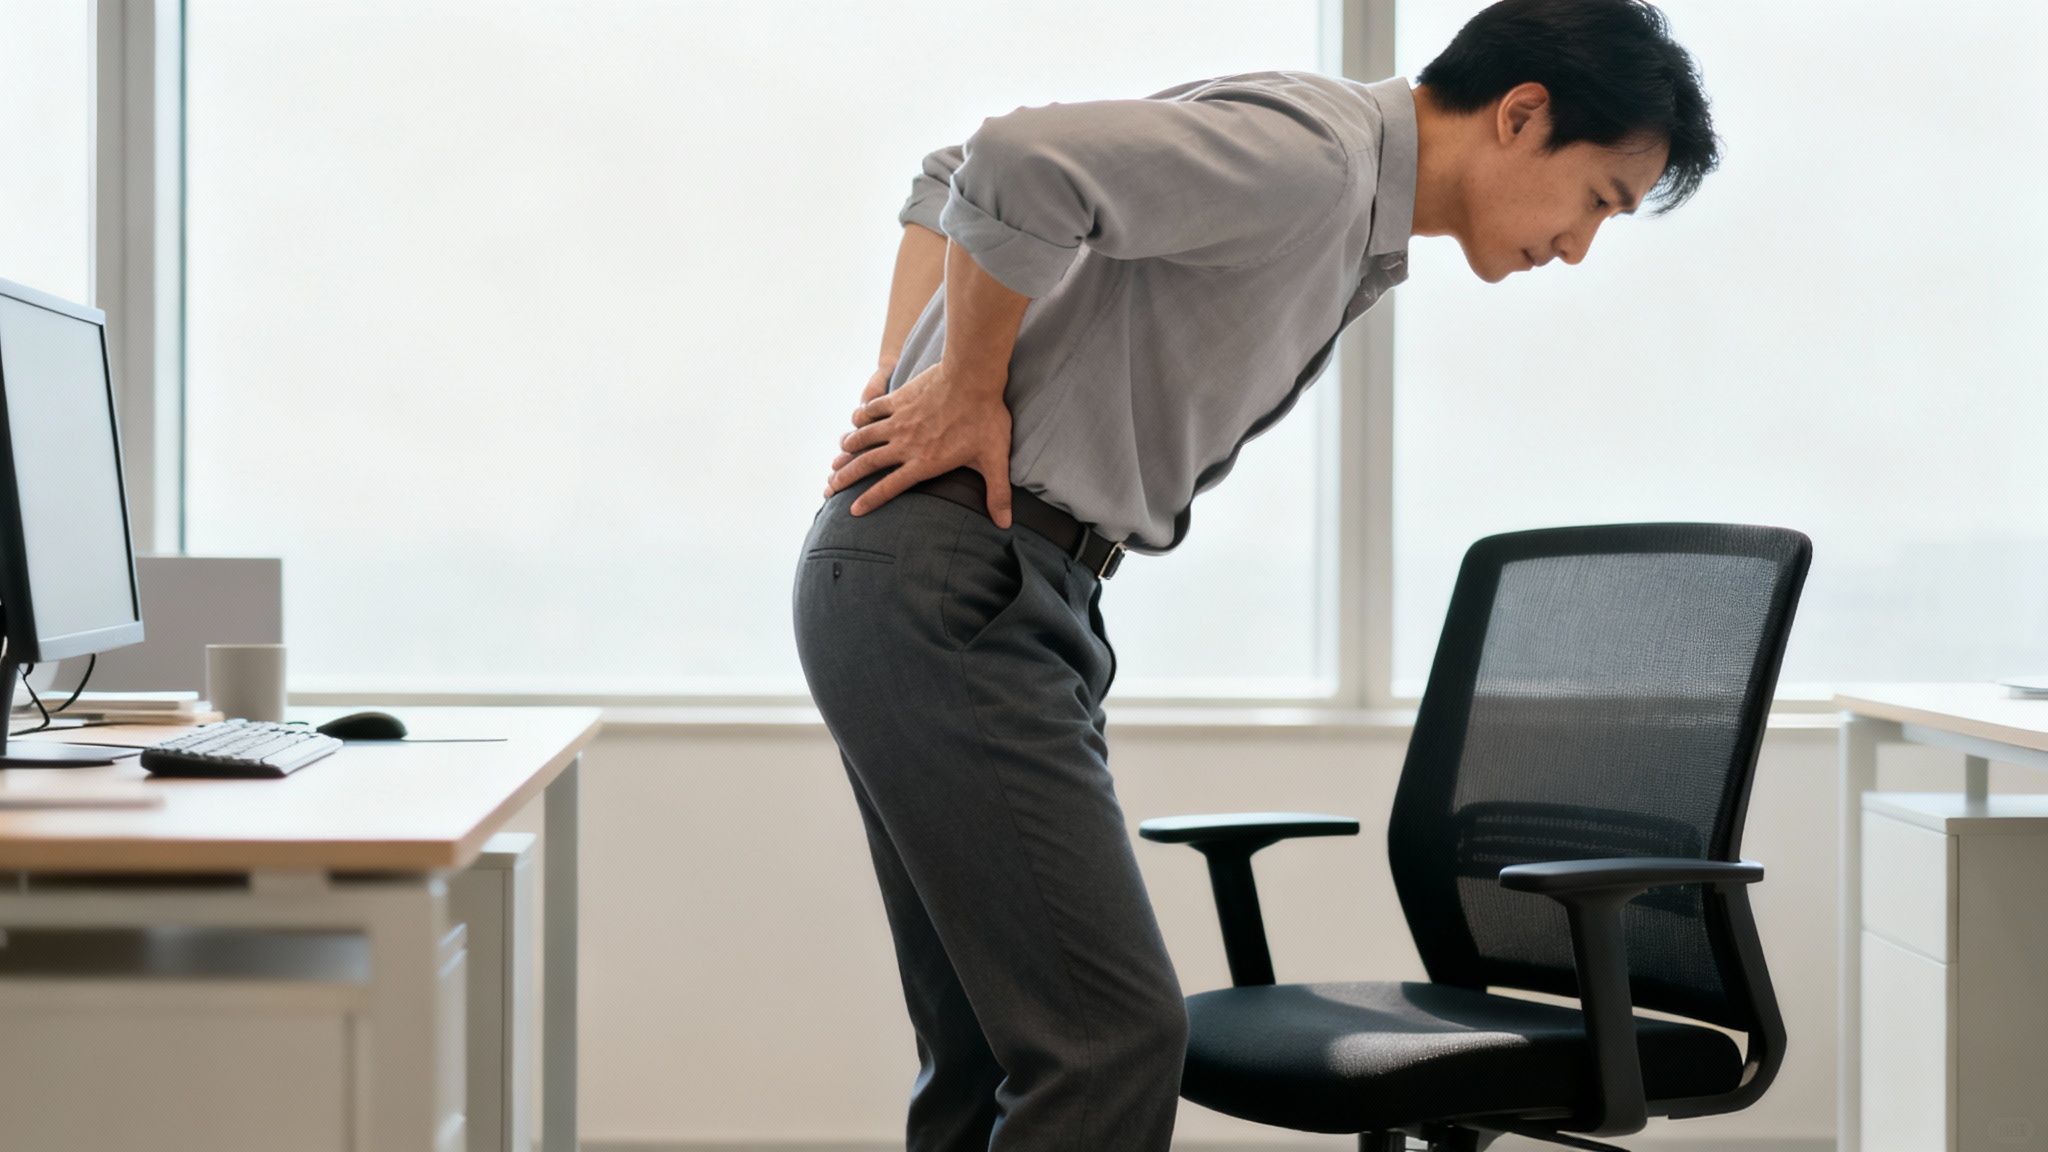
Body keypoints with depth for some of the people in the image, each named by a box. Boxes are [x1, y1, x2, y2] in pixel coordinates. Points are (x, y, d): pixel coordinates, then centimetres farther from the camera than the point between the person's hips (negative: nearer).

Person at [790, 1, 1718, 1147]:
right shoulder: (1313, 154, -14)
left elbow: (950, 181, 22)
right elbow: (1016, 165, -29)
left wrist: (899, 380, 9)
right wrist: (968, 395, -14)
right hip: (953, 591, -10)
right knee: (1114, 1033, -12)